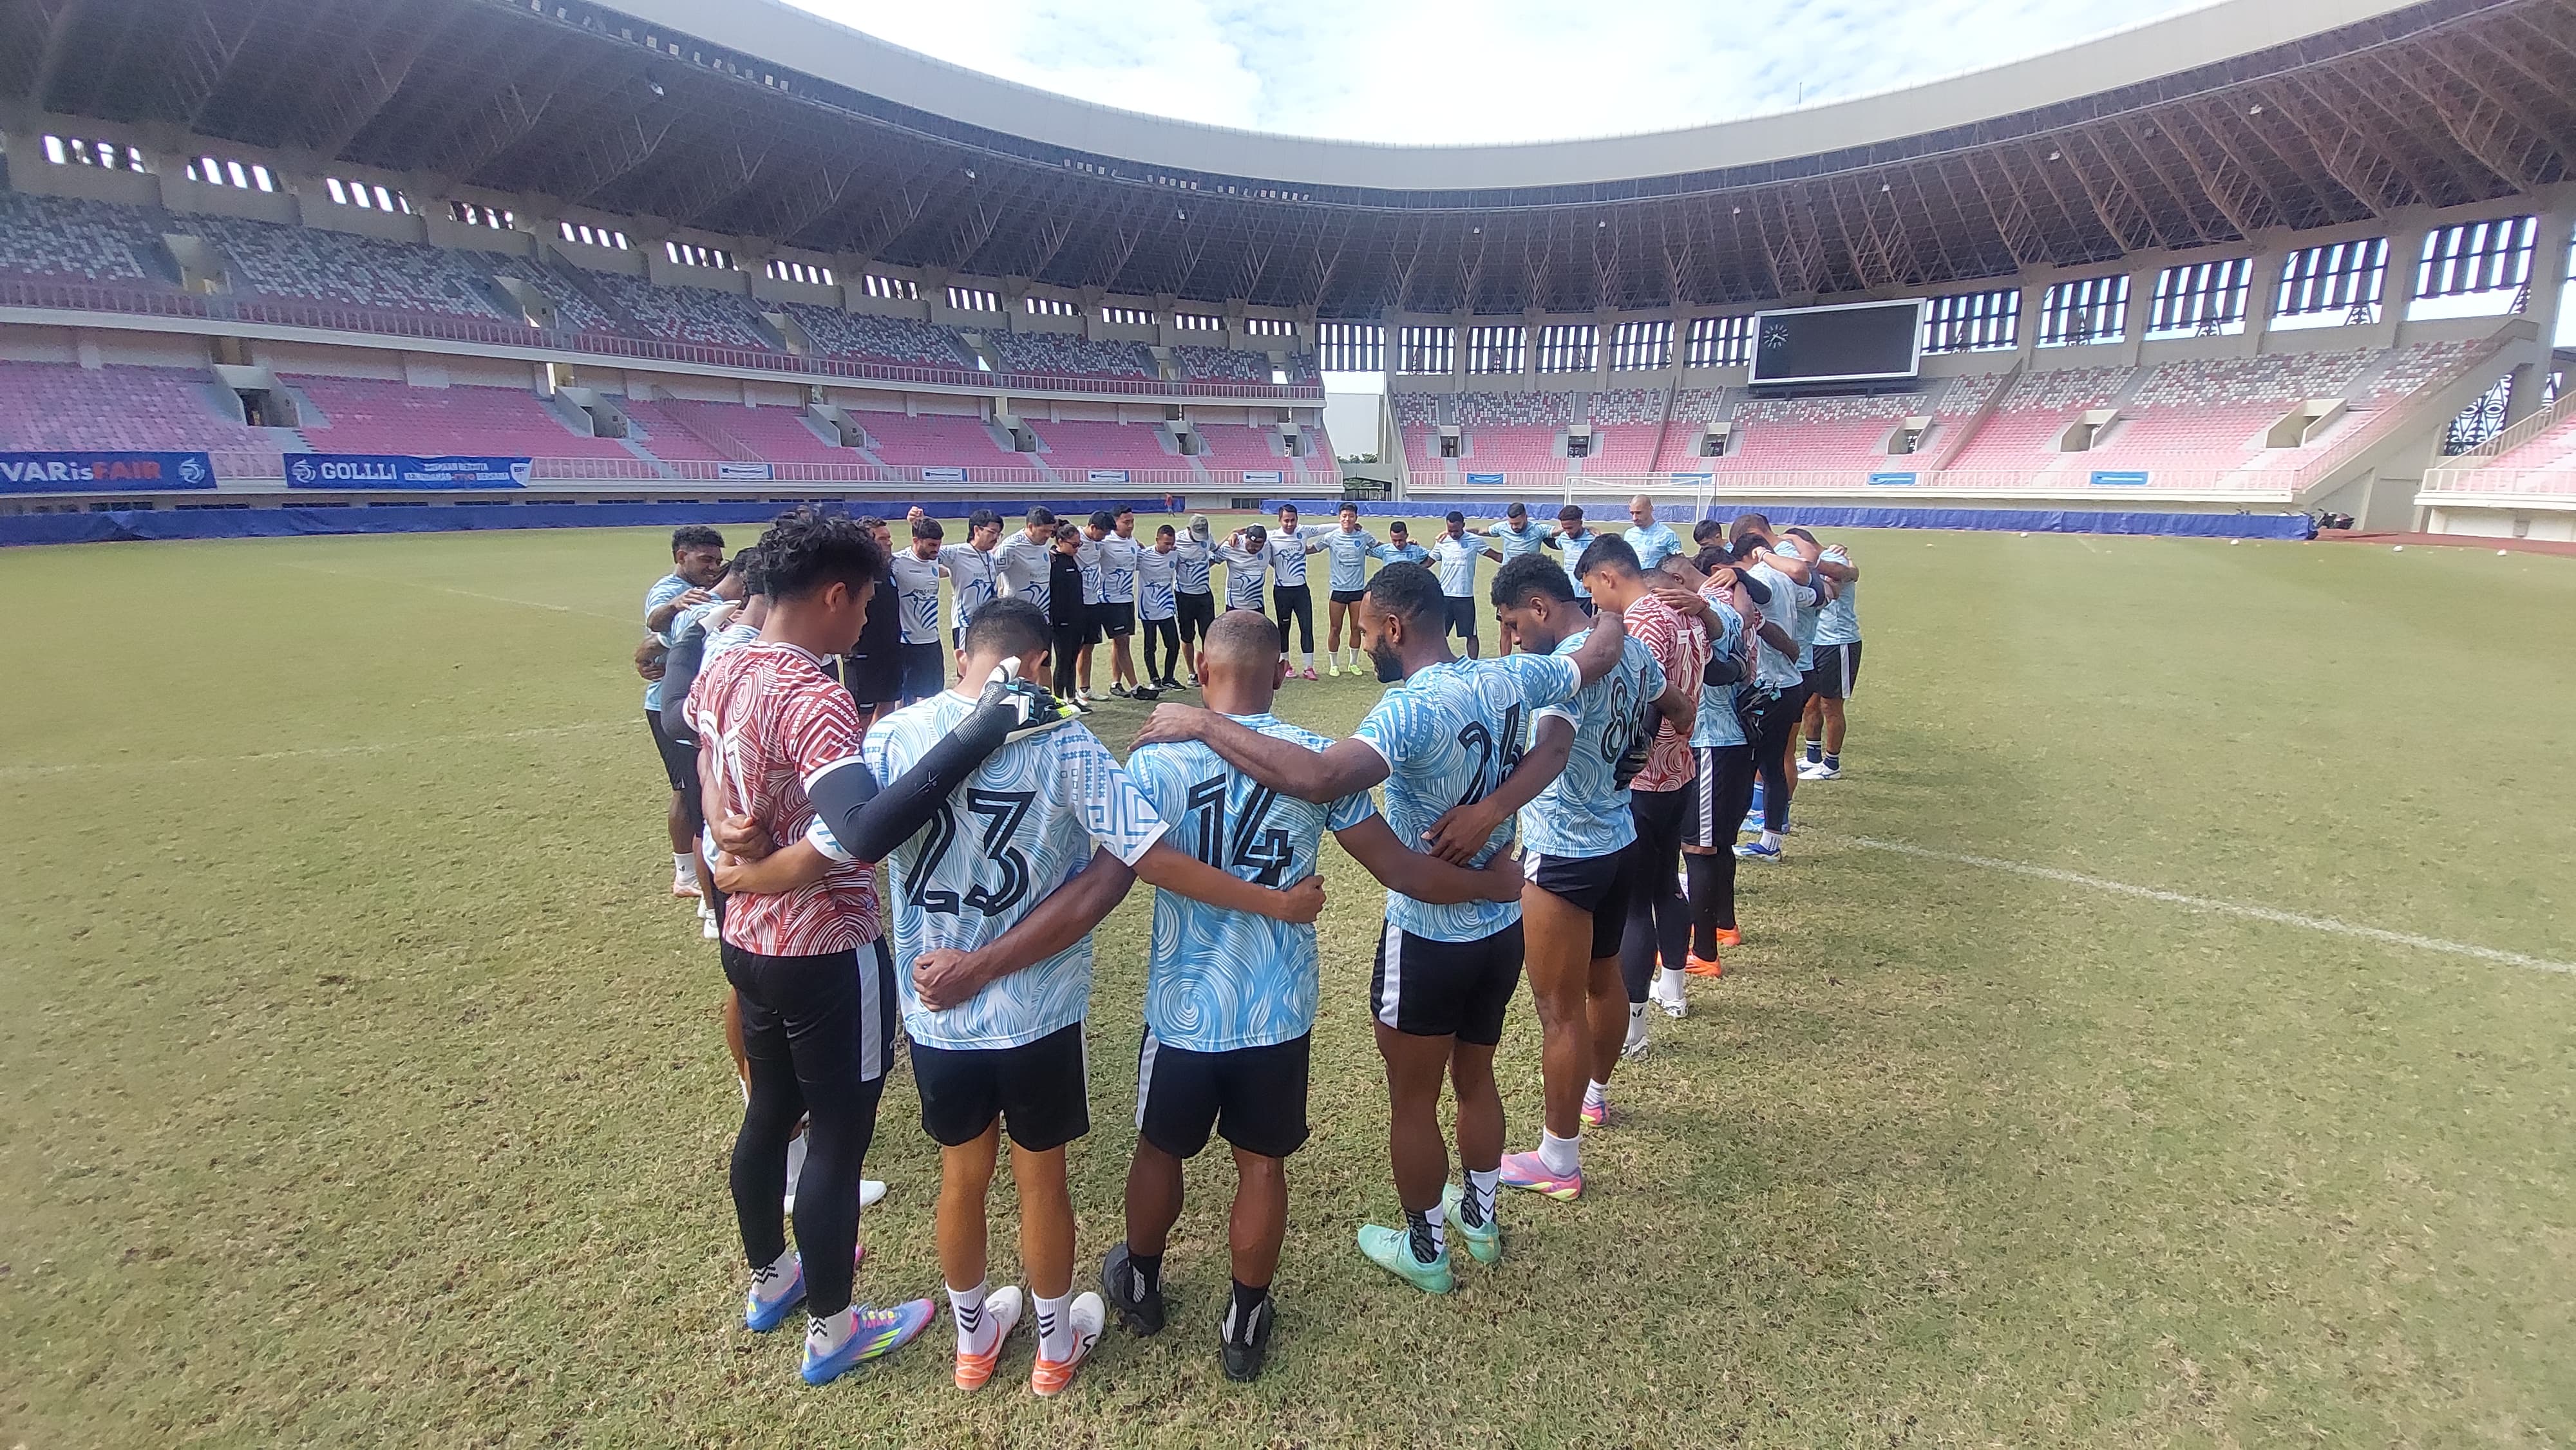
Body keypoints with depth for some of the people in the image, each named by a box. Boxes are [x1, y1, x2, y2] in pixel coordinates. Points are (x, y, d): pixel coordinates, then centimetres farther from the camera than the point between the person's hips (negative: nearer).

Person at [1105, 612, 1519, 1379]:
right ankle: (1245, 1324, 37)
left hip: (1183, 1009, 0)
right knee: (1262, 1165, 19)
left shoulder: (1154, 759, -14)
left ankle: (1139, 1284, 48)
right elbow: (1400, 869, -8)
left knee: (1160, 1150, 24)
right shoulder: (1317, 758, -11)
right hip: (1278, 1013, 0)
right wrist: (1495, 883, 9)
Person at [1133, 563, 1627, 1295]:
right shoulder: (1509, 678, -6)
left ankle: (1425, 1249, 38)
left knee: (1412, 1101, 17)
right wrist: (1612, 622, 35)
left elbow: (1319, 778, -46)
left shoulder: (1412, 709, -29)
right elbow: (1599, 657, 12)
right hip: (1502, 927, 7)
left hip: (1428, 940, -7)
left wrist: (1202, 724, -38)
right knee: (1476, 1078, 28)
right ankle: (1478, 1216, 49)